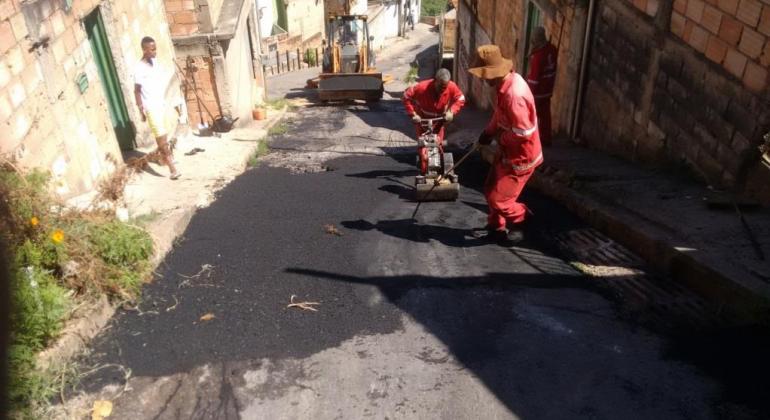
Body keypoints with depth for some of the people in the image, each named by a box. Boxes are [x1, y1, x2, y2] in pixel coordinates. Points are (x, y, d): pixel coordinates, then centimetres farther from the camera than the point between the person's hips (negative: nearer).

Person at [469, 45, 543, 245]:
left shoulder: (514, 94, -32)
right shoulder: (508, 80, -1)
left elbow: (522, 132, -29)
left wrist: (499, 138, -13)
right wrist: (488, 132, 6)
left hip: (519, 157, -10)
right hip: (507, 152, 10)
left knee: (498, 198, -2)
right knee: (491, 190, 19)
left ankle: (518, 226, 23)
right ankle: (495, 226, 38)